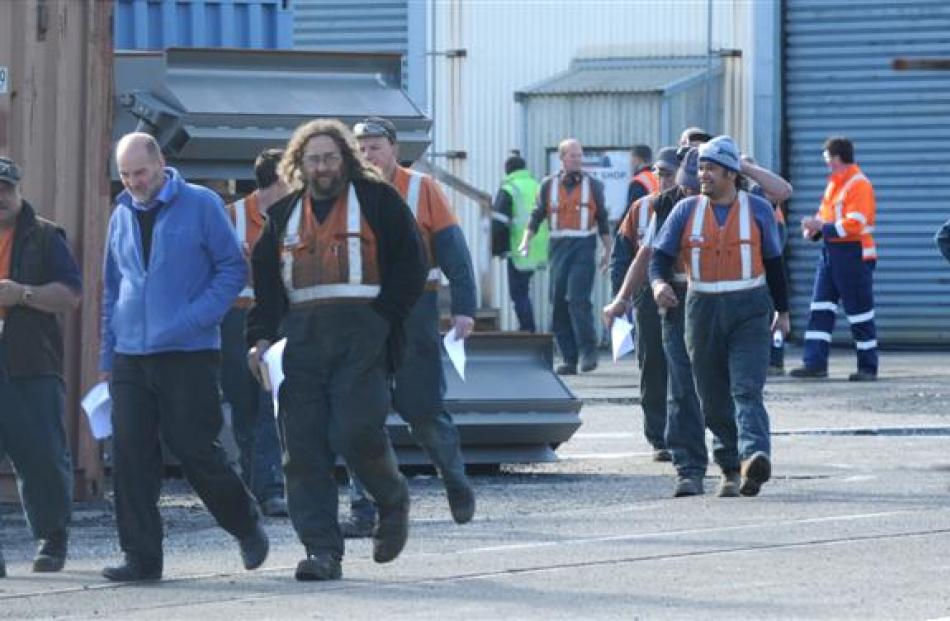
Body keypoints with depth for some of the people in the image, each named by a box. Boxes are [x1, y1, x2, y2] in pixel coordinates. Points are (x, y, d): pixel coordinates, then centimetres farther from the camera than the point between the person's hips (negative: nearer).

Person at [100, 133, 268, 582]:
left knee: (194, 448, -4)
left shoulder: (201, 205, -2)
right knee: (131, 453, -2)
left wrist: (195, 319, -14)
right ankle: (141, 557, 1)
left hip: (188, 354, -5)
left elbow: (233, 268, -2)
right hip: (131, 357, 5)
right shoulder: (122, 217, 14)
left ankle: (247, 526, 19)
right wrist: (107, 355, 15)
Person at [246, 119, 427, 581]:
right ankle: (321, 550, -4)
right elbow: (264, 282, 18)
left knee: (357, 433, -16)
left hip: (361, 334, -4)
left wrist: (382, 318, -8)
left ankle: (393, 503, 15)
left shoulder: (377, 201, 7)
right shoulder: (283, 215, 20)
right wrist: (262, 337, 4)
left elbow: (410, 266, 3)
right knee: (303, 448, -5)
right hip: (301, 335, 4)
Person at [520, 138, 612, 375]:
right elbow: (537, 215, 11)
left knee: (578, 298, -17)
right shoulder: (549, 185, 8)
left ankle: (588, 351, -11)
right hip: (559, 246, 2)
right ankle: (569, 358, 7)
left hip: (584, 247, -2)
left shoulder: (592, 185, 7)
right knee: (559, 302, 1)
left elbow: (602, 220, 13)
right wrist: (527, 240, -2)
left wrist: (607, 250, 11)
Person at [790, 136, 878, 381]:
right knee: (821, 308, 3)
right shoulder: (834, 182, 14)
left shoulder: (859, 184, -14)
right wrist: (815, 227, 1)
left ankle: (868, 367, 7)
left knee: (859, 312, -1)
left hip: (853, 253, -9)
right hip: (830, 251, 9)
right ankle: (815, 363, 2)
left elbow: (854, 225, -22)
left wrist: (821, 227, -21)